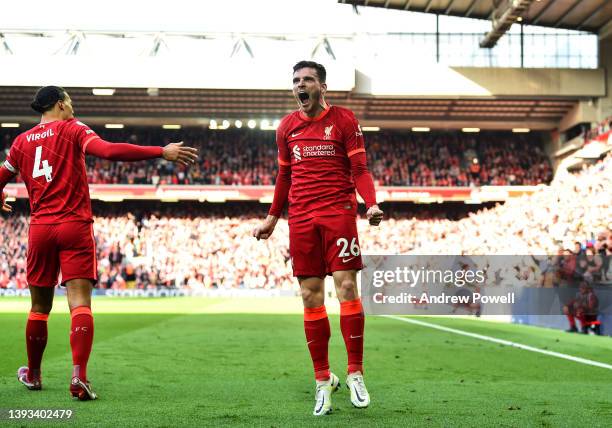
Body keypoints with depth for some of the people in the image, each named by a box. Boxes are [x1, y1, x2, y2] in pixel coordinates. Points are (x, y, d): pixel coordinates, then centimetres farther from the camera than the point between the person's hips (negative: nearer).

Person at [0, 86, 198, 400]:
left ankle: (33, 375, 28)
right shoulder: (72, 129, 0)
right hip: (75, 227, -4)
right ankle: (79, 376, -23)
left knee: (39, 308, 15)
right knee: (80, 302, -9)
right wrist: (162, 153, -20)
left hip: (40, 229, 4)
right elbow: (109, 151, -18)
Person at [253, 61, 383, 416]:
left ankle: (356, 374, -1)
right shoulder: (287, 127, 14)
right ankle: (323, 380, 10)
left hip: (338, 211, -3)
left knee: (347, 287, -11)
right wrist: (272, 217, 23)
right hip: (301, 217, 4)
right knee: (311, 298, 1)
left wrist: (372, 204, -17)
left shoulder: (344, 120, 2)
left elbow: (360, 169, -1)